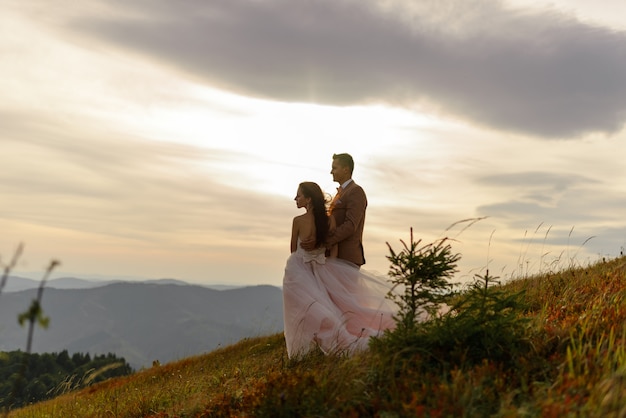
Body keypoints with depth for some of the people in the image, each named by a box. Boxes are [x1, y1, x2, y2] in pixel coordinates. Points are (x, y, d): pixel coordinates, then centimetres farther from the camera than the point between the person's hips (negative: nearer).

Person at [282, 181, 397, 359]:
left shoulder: (298, 221, -16)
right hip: (321, 270, 4)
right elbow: (334, 250, 1)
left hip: (299, 270, -4)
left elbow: (293, 250, -1)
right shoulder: (329, 220, -4)